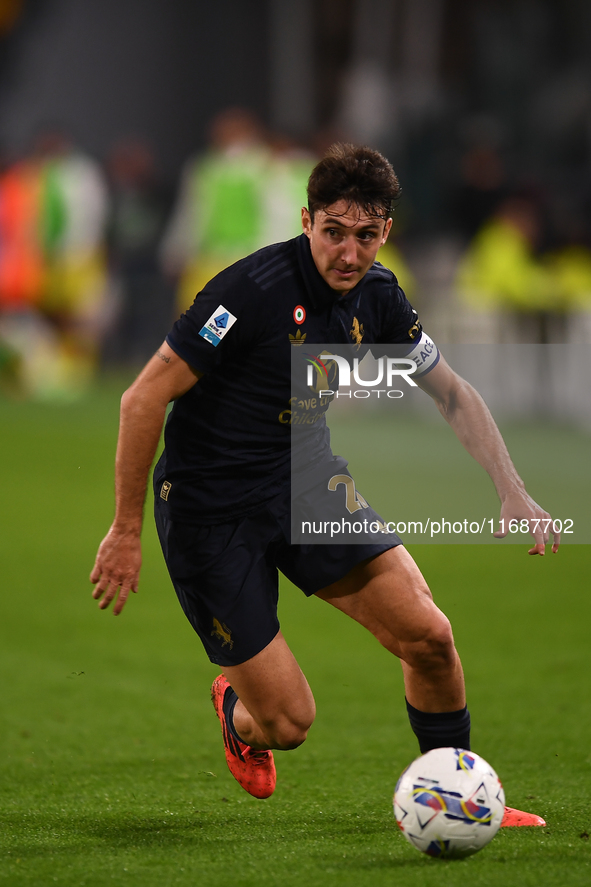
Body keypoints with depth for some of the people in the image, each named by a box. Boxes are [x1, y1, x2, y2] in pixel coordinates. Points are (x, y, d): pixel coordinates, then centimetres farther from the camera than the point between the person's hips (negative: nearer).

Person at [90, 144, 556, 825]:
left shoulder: (376, 295, -3)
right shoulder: (255, 289, -25)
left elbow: (450, 392, 13)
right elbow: (144, 399, -21)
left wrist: (511, 490, 2)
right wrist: (125, 531, -17)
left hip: (306, 484, 6)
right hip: (208, 509, -6)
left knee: (428, 635, -11)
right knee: (289, 722, -8)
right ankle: (238, 715, 32)